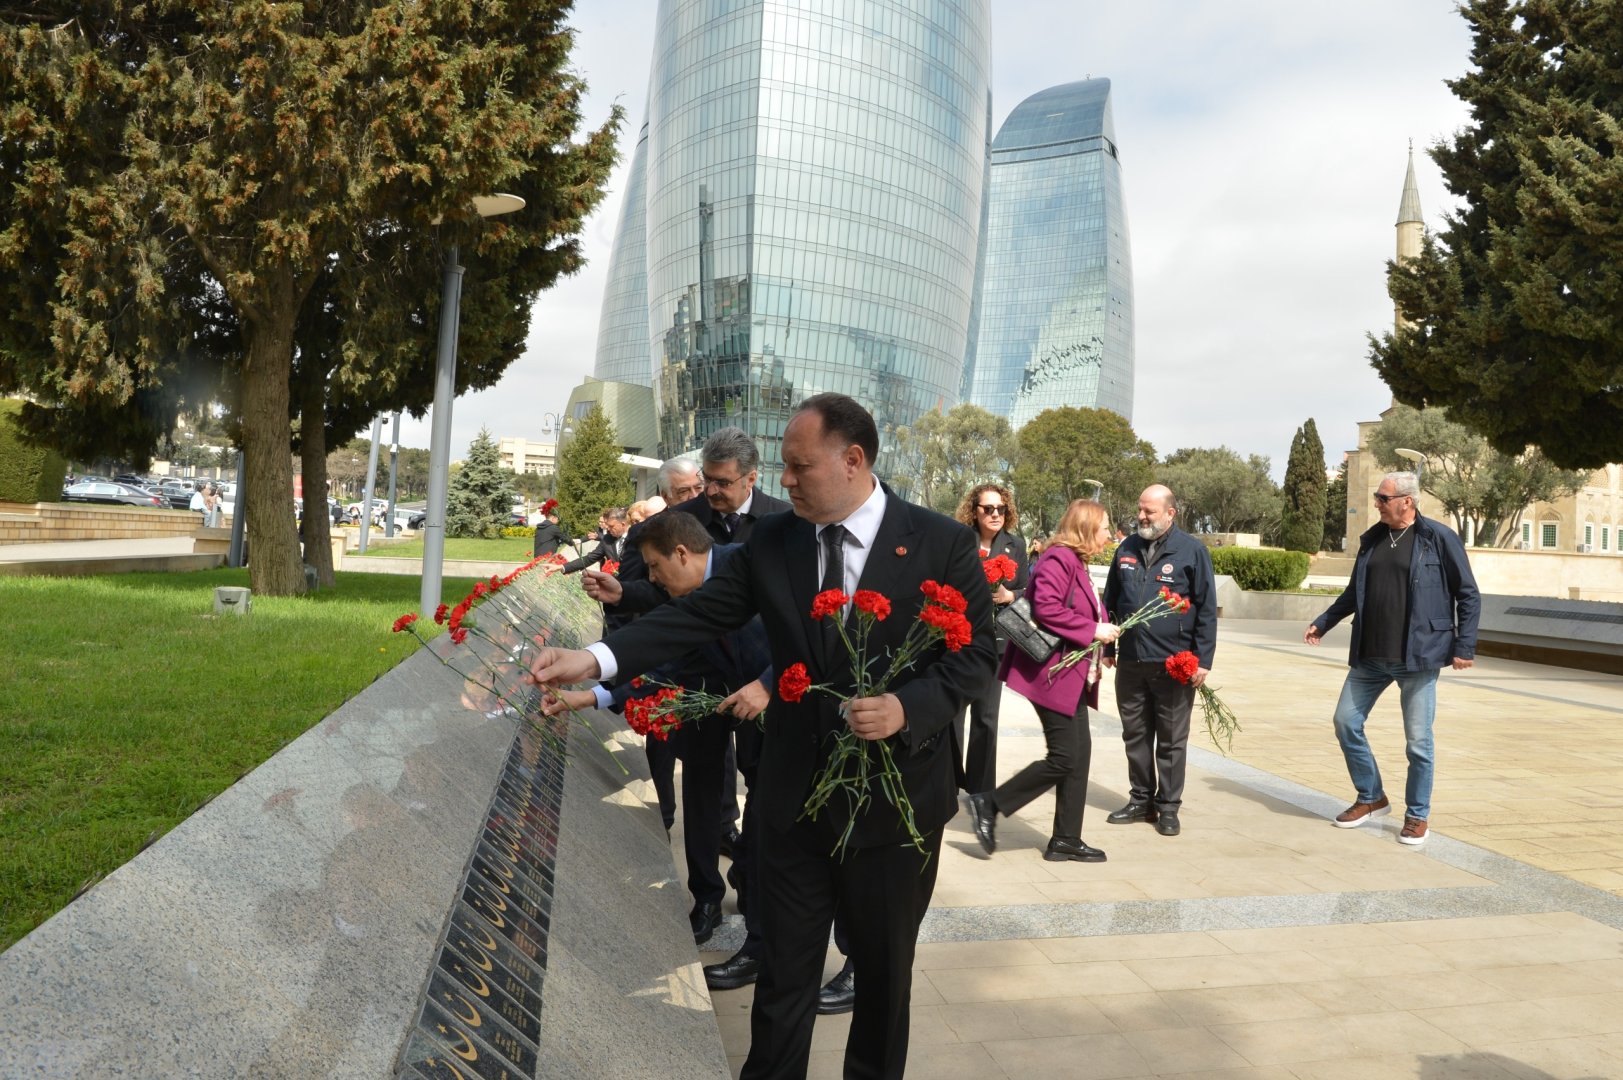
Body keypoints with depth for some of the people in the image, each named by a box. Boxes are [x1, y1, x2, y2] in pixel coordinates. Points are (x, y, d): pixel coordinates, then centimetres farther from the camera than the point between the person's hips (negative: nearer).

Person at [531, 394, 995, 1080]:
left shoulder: (942, 542, -10)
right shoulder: (771, 541, -2)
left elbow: (976, 651, -7)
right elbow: (697, 614, -6)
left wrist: (907, 707, -24)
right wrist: (594, 658, -17)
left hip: (896, 792, -2)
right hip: (794, 791, 2)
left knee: (884, 968, 18)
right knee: (783, 969, 14)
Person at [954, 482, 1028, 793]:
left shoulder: (1016, 545, 5)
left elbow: (1027, 592, 9)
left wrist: (1009, 596, -11)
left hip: (995, 639, 2)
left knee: (986, 717, 7)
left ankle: (980, 788, 18)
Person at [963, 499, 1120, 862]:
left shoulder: (1077, 563, 17)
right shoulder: (1059, 559, -15)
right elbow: (1046, 608, -27)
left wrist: (1103, 632, 5)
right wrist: (1093, 630, -20)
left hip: (1073, 677, 11)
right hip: (1054, 673, -11)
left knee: (1079, 754, 9)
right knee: (1063, 758, -8)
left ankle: (1066, 839, 16)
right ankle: (988, 804, 2)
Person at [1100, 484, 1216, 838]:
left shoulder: (1192, 551, -4)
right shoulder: (1127, 548, 8)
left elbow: (1206, 609, -5)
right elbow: (1111, 601, 15)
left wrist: (1204, 659, -9)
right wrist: (1107, 646, 12)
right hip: (1130, 662, 4)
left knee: (1171, 741, 6)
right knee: (1135, 735, 12)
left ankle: (1168, 808, 17)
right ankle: (1141, 800, 25)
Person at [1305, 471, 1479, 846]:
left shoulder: (1439, 539, -7)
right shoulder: (1371, 539, 9)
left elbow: (1468, 596, -4)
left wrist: (1464, 646, -9)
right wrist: (1324, 622, 17)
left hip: (1417, 658, -6)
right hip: (1369, 657, 6)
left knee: (1418, 741, 2)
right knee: (1346, 723, 7)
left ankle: (1418, 815, 20)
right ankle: (1371, 798, 25)